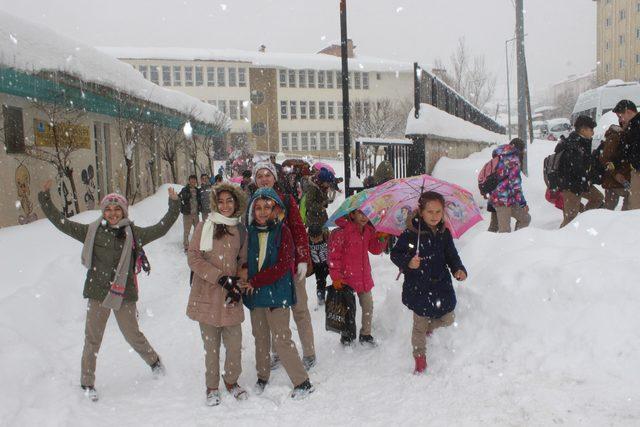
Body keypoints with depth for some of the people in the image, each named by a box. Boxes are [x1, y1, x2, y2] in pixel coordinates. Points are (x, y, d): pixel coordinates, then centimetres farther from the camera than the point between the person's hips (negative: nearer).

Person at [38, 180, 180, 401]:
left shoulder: (133, 233, 0)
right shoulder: (92, 231, 1)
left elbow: (160, 229, 1)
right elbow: (61, 222, 3)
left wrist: (174, 206, -3)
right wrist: (45, 198, 1)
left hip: (124, 293, 0)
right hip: (97, 293, 1)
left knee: (133, 335, 10)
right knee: (92, 339, 7)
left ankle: (154, 361, 36)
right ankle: (87, 383, 24)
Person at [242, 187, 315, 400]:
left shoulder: (282, 231, -8)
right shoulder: (251, 232, 5)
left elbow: (282, 266, -14)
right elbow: (245, 261, 12)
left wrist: (255, 282, -13)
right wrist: (246, 281, -6)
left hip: (277, 293, -5)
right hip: (255, 294, 5)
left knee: (281, 339, -5)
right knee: (260, 338, 16)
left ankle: (303, 382, 7)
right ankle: (262, 376, 34)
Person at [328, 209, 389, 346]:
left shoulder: (369, 231, 3)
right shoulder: (341, 232, -18)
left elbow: (375, 250, 11)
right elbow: (333, 256, -16)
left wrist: (382, 238, -8)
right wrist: (335, 277, -17)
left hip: (364, 277, 6)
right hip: (346, 277, -6)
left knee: (368, 306, 13)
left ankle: (365, 334, 31)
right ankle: (345, 335, 29)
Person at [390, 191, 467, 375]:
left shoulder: (444, 233, 1)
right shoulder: (410, 234, -15)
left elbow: (451, 256, 11)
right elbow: (395, 254, -8)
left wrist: (459, 269, -6)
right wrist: (407, 263, -26)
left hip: (441, 285, 5)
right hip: (418, 288, -5)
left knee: (447, 319, 13)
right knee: (420, 325, 5)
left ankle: (428, 327, 45)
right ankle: (420, 357, 25)